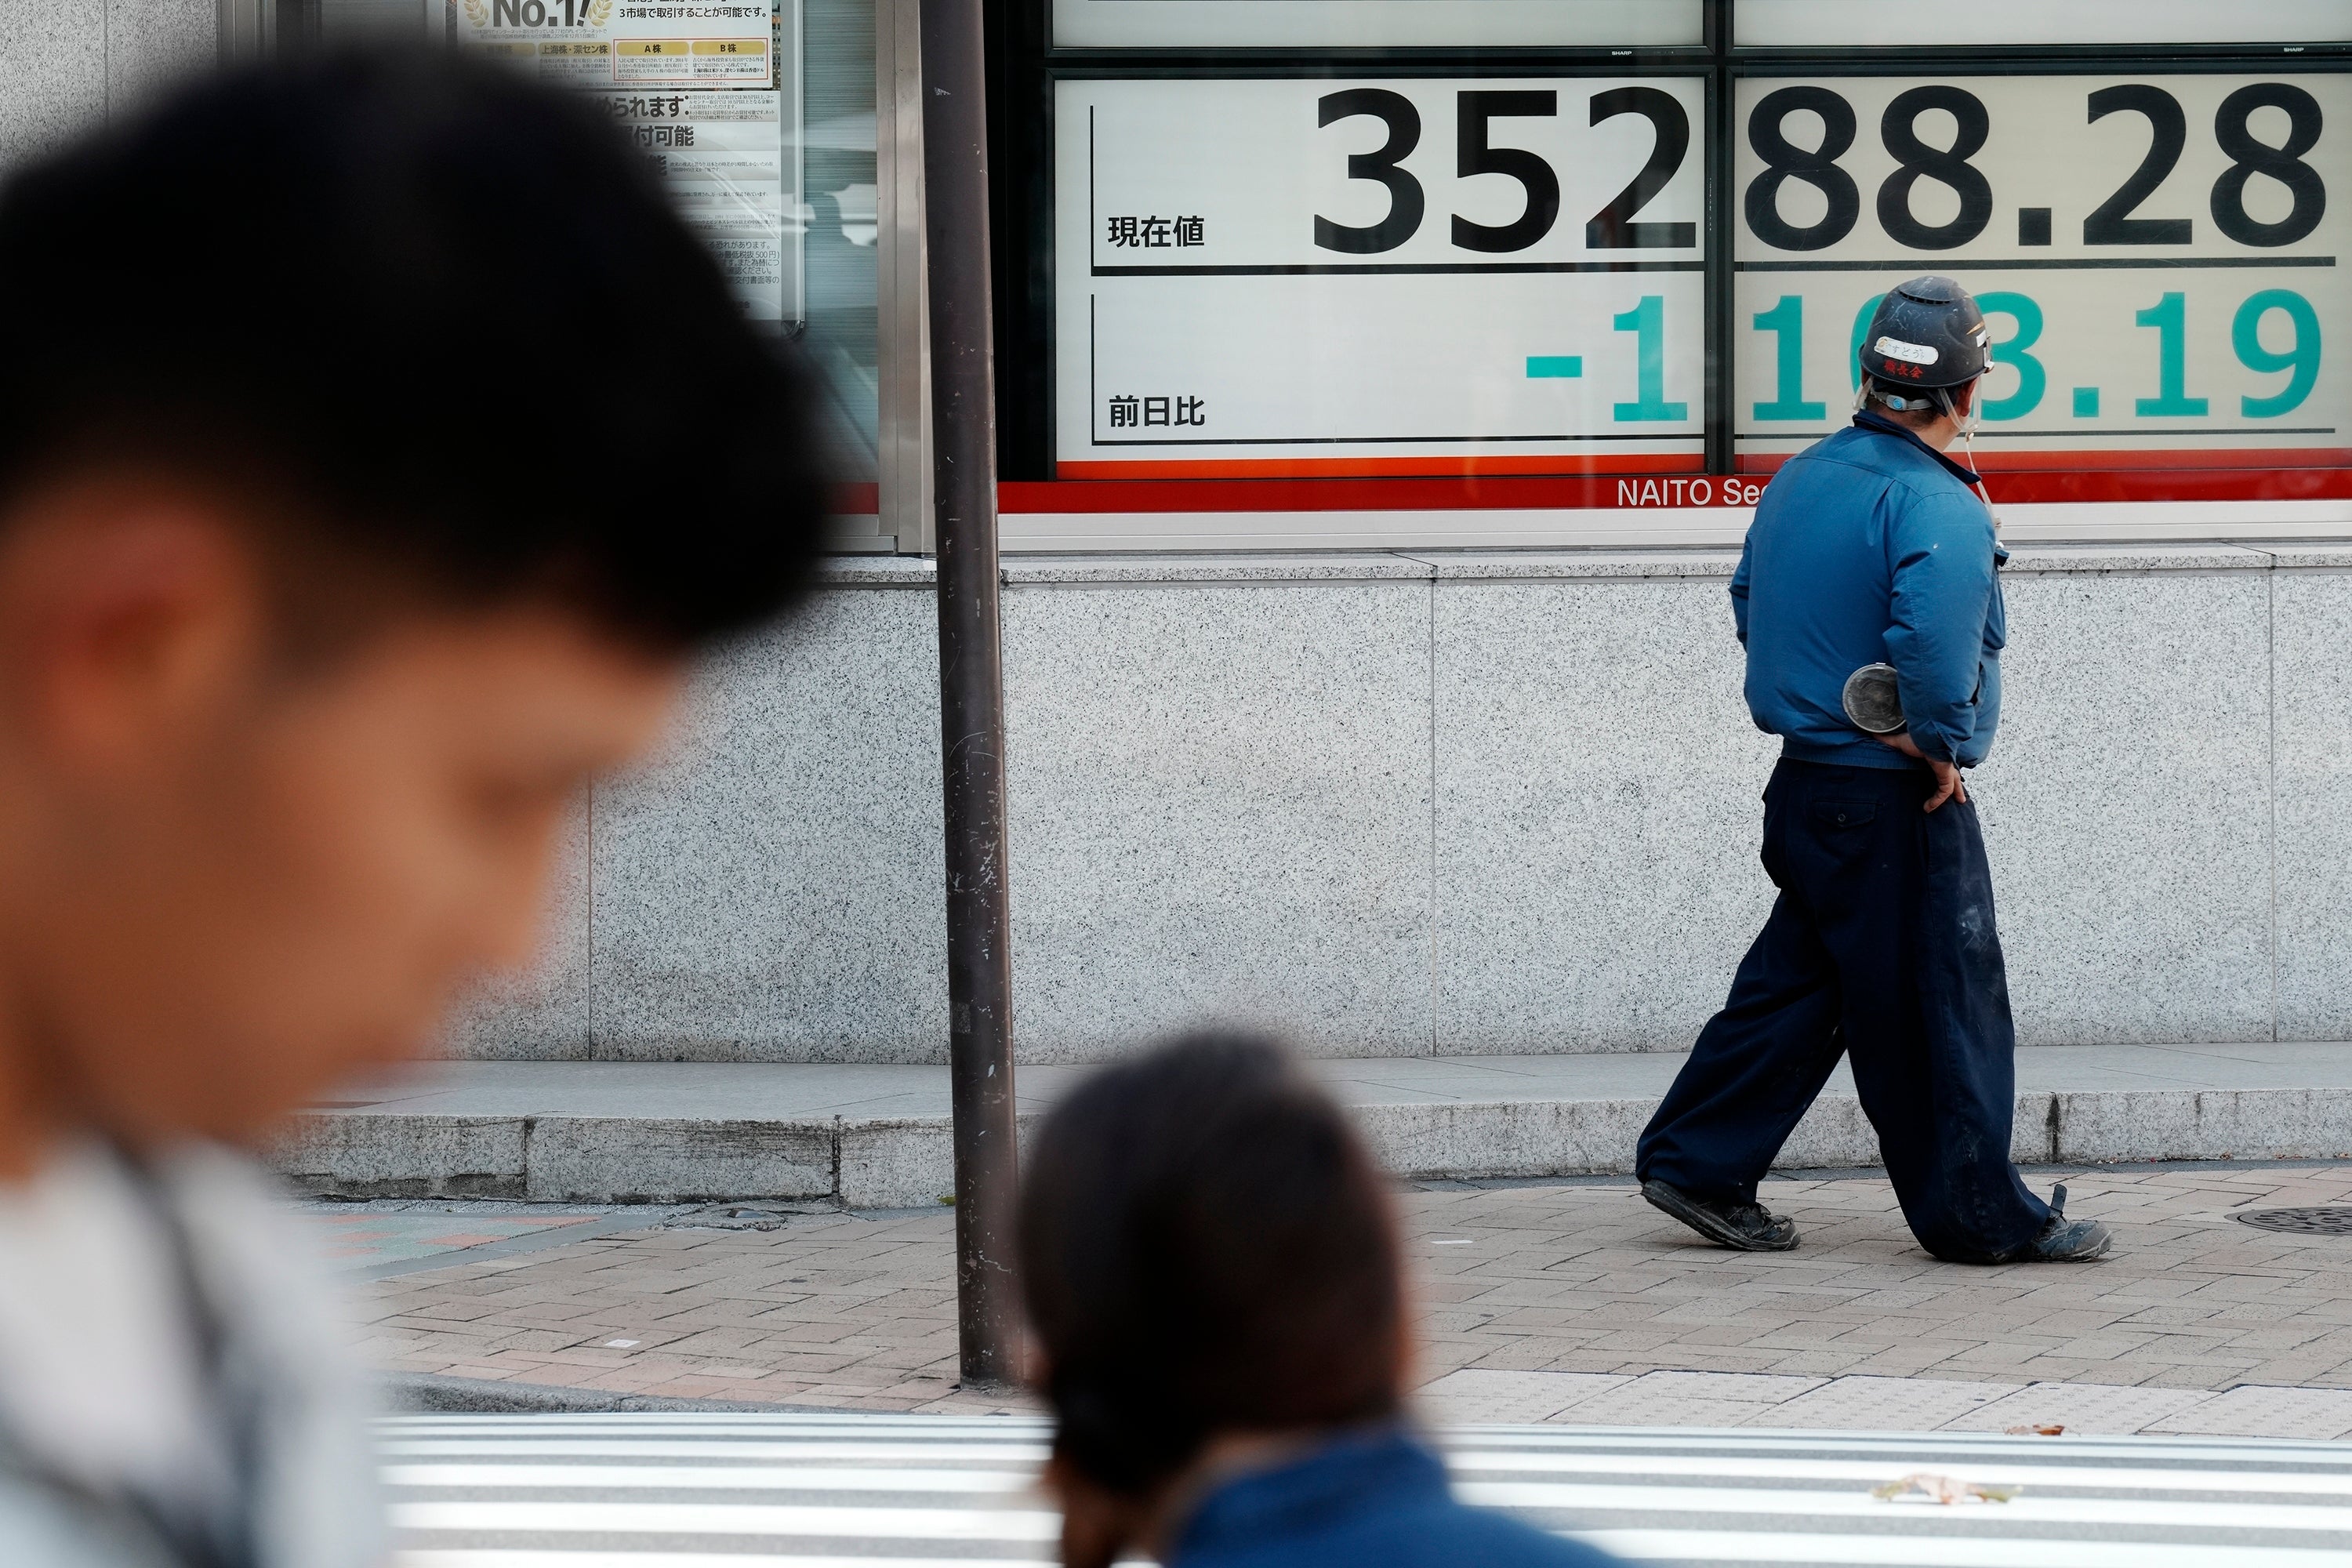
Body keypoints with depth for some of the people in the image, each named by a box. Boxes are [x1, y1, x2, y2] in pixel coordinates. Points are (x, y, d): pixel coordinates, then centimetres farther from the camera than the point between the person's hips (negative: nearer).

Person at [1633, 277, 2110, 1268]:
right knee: (1943, 1004, 1)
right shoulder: (1937, 506, -19)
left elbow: (1751, 604, 19)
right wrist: (1942, 745, -19)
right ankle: (1979, 1215, 8)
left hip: (1806, 776, 9)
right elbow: (1933, 637, -33)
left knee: (1797, 982, 17)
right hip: (1894, 800, -8)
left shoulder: (1799, 479, 9)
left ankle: (1698, 1165, 19)